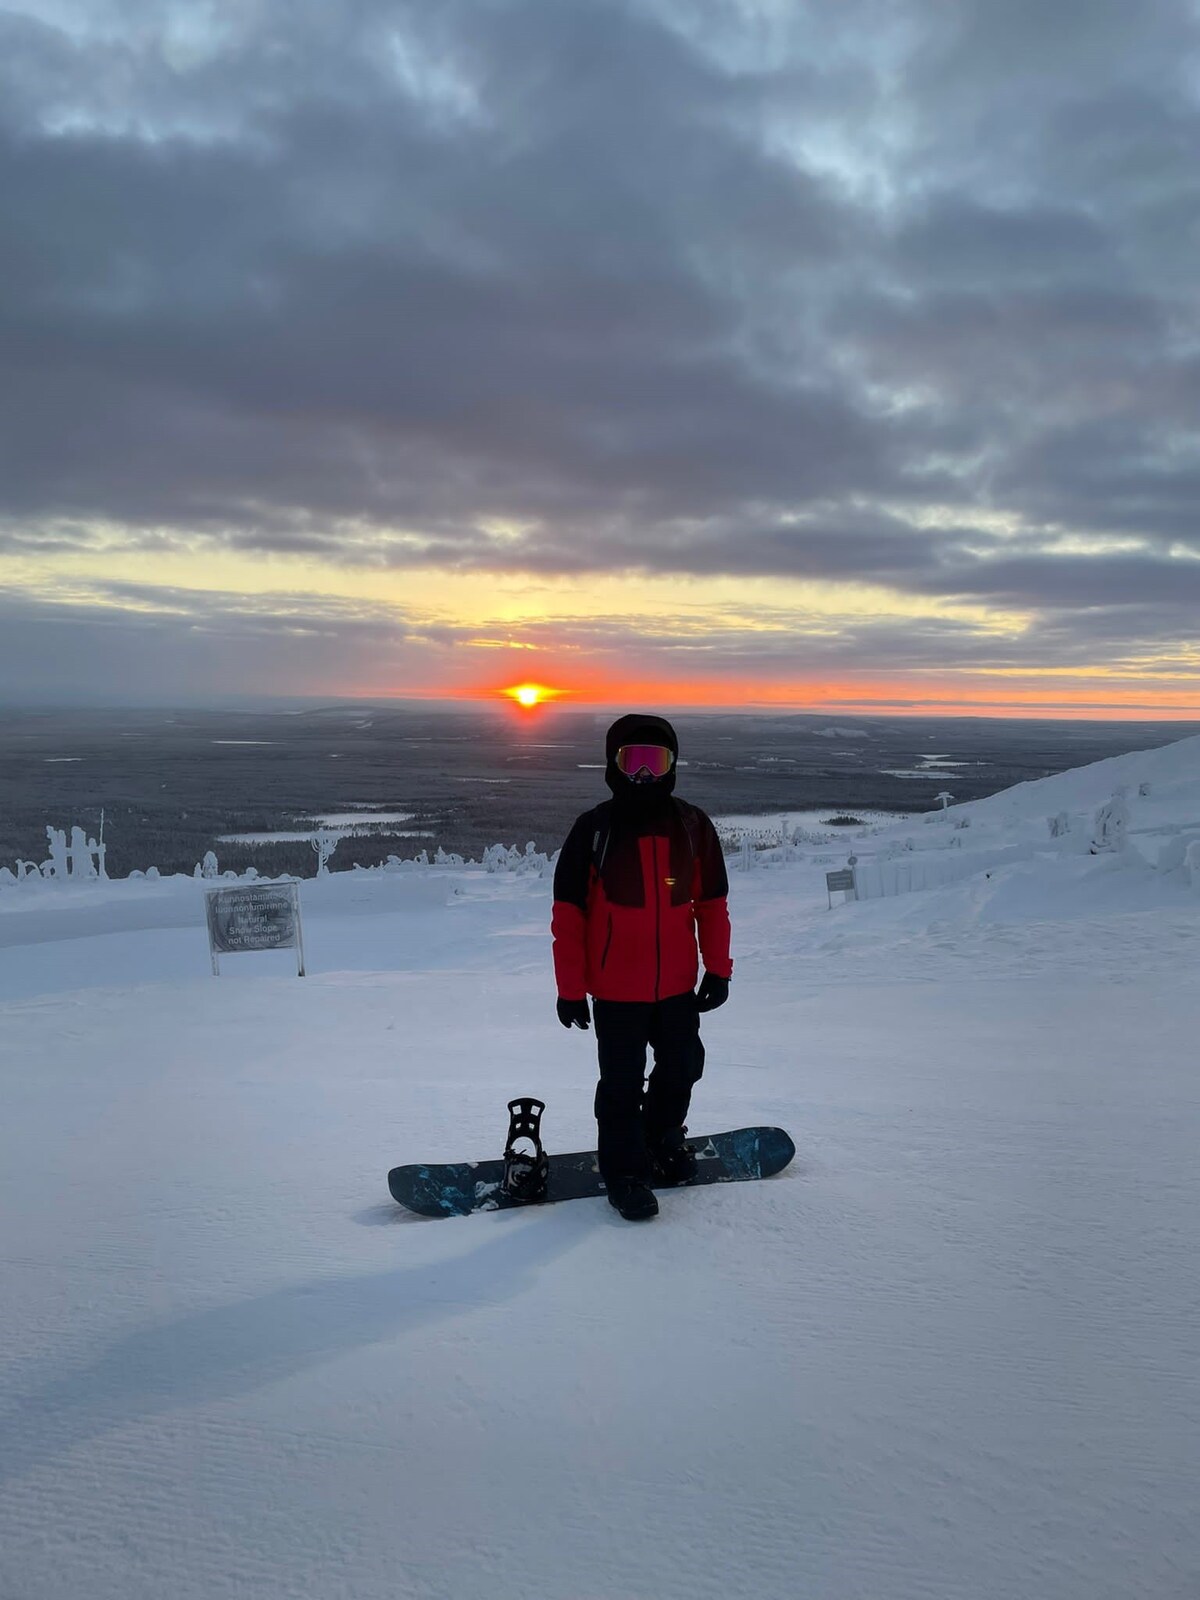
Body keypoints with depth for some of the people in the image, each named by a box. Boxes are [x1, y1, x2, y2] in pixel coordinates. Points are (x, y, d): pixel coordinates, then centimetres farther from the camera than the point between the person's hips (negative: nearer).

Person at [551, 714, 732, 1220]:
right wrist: (570, 988, -9)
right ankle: (624, 1170, 24)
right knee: (622, 1083, 5)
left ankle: (663, 1139, 43)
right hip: (616, 987, -3)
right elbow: (568, 914, -7)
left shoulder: (692, 826, -1)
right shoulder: (593, 830, -9)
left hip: (678, 984, 4)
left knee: (682, 1067, 18)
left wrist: (718, 968, 3)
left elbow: (712, 903, 6)